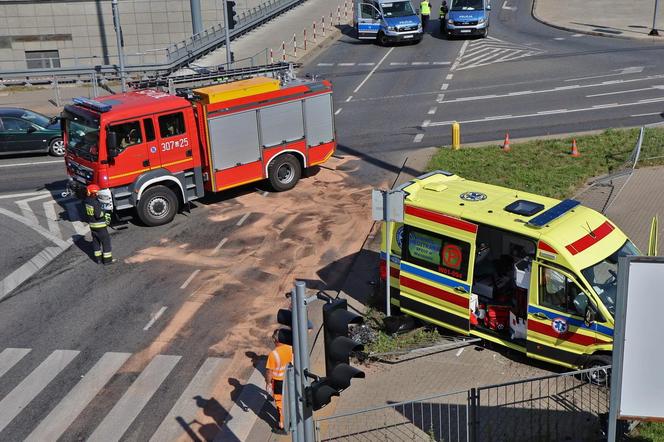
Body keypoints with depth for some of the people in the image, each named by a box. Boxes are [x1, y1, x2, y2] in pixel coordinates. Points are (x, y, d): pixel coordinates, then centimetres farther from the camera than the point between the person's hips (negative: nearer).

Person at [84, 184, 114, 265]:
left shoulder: (87, 201, 1)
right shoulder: (96, 203, -26)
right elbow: (98, 215, -28)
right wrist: (104, 211, -8)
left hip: (91, 224, 8)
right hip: (100, 225, -8)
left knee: (95, 241, 17)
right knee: (106, 241, 2)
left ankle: (98, 258, 24)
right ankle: (107, 259, 4)